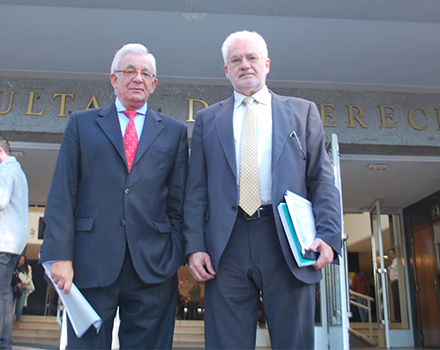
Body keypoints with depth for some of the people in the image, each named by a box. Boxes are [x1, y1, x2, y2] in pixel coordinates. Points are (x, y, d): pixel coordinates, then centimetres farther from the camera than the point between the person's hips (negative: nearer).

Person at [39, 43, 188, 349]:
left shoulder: (174, 132, 13)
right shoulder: (81, 124, 12)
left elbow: (179, 201, 8)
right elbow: (62, 195, 4)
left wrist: (180, 258, -1)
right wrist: (60, 255, -6)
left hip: (152, 267, 1)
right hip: (90, 265, 0)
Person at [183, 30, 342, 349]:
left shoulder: (302, 111, 14)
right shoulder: (208, 119, 16)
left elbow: (322, 179, 7)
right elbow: (196, 190, 10)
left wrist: (328, 236, -8)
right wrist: (195, 246, -2)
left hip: (287, 241, 0)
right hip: (226, 245, 1)